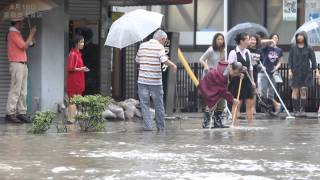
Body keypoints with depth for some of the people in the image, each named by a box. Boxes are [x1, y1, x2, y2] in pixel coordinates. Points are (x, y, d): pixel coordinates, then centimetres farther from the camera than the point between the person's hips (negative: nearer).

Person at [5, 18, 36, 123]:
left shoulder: (17, 33, 19)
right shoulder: (13, 33, -10)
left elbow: (24, 47, 19)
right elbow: (24, 46, -14)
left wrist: (32, 35, 16)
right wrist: (31, 34, -5)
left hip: (22, 64, 10)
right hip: (16, 64, -10)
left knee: (23, 91, 8)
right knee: (15, 90, -10)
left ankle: (21, 113, 10)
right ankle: (10, 114, -10)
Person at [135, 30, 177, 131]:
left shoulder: (142, 46, 9)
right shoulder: (159, 47, -4)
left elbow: (137, 60, 17)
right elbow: (164, 60, -18)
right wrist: (173, 66, -3)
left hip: (142, 80, 3)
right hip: (155, 81, -3)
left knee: (144, 104, 4)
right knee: (159, 105, 9)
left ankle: (147, 126, -4)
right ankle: (161, 126, 16)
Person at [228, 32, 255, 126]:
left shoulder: (247, 52, 10)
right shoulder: (233, 53, -10)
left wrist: (252, 80, 15)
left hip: (247, 80, 6)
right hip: (237, 81, -6)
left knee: (250, 104, 5)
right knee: (237, 104, -2)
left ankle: (250, 124, 10)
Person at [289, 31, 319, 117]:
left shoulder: (309, 48, 4)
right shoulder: (293, 48, 5)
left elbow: (313, 60, 2)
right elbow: (290, 59, 5)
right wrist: (290, 70, -6)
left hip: (306, 72, 0)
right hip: (295, 72, 0)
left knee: (303, 91, -2)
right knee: (295, 91, -3)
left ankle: (302, 110, 1)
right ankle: (295, 110, -2)